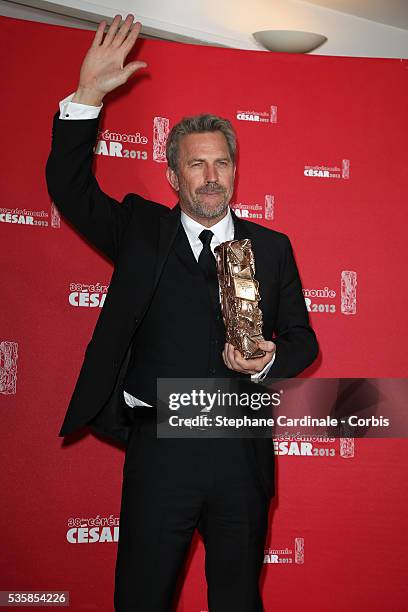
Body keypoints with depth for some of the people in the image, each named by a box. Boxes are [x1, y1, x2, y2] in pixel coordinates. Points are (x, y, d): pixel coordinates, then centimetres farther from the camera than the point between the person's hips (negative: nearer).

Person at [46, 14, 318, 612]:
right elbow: (69, 186, -2)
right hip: (159, 449, -1)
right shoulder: (140, 230, 7)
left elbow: (302, 338, 11)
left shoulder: (272, 247, 8)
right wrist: (88, 95, -11)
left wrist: (269, 361, -11)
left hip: (242, 452, 1)